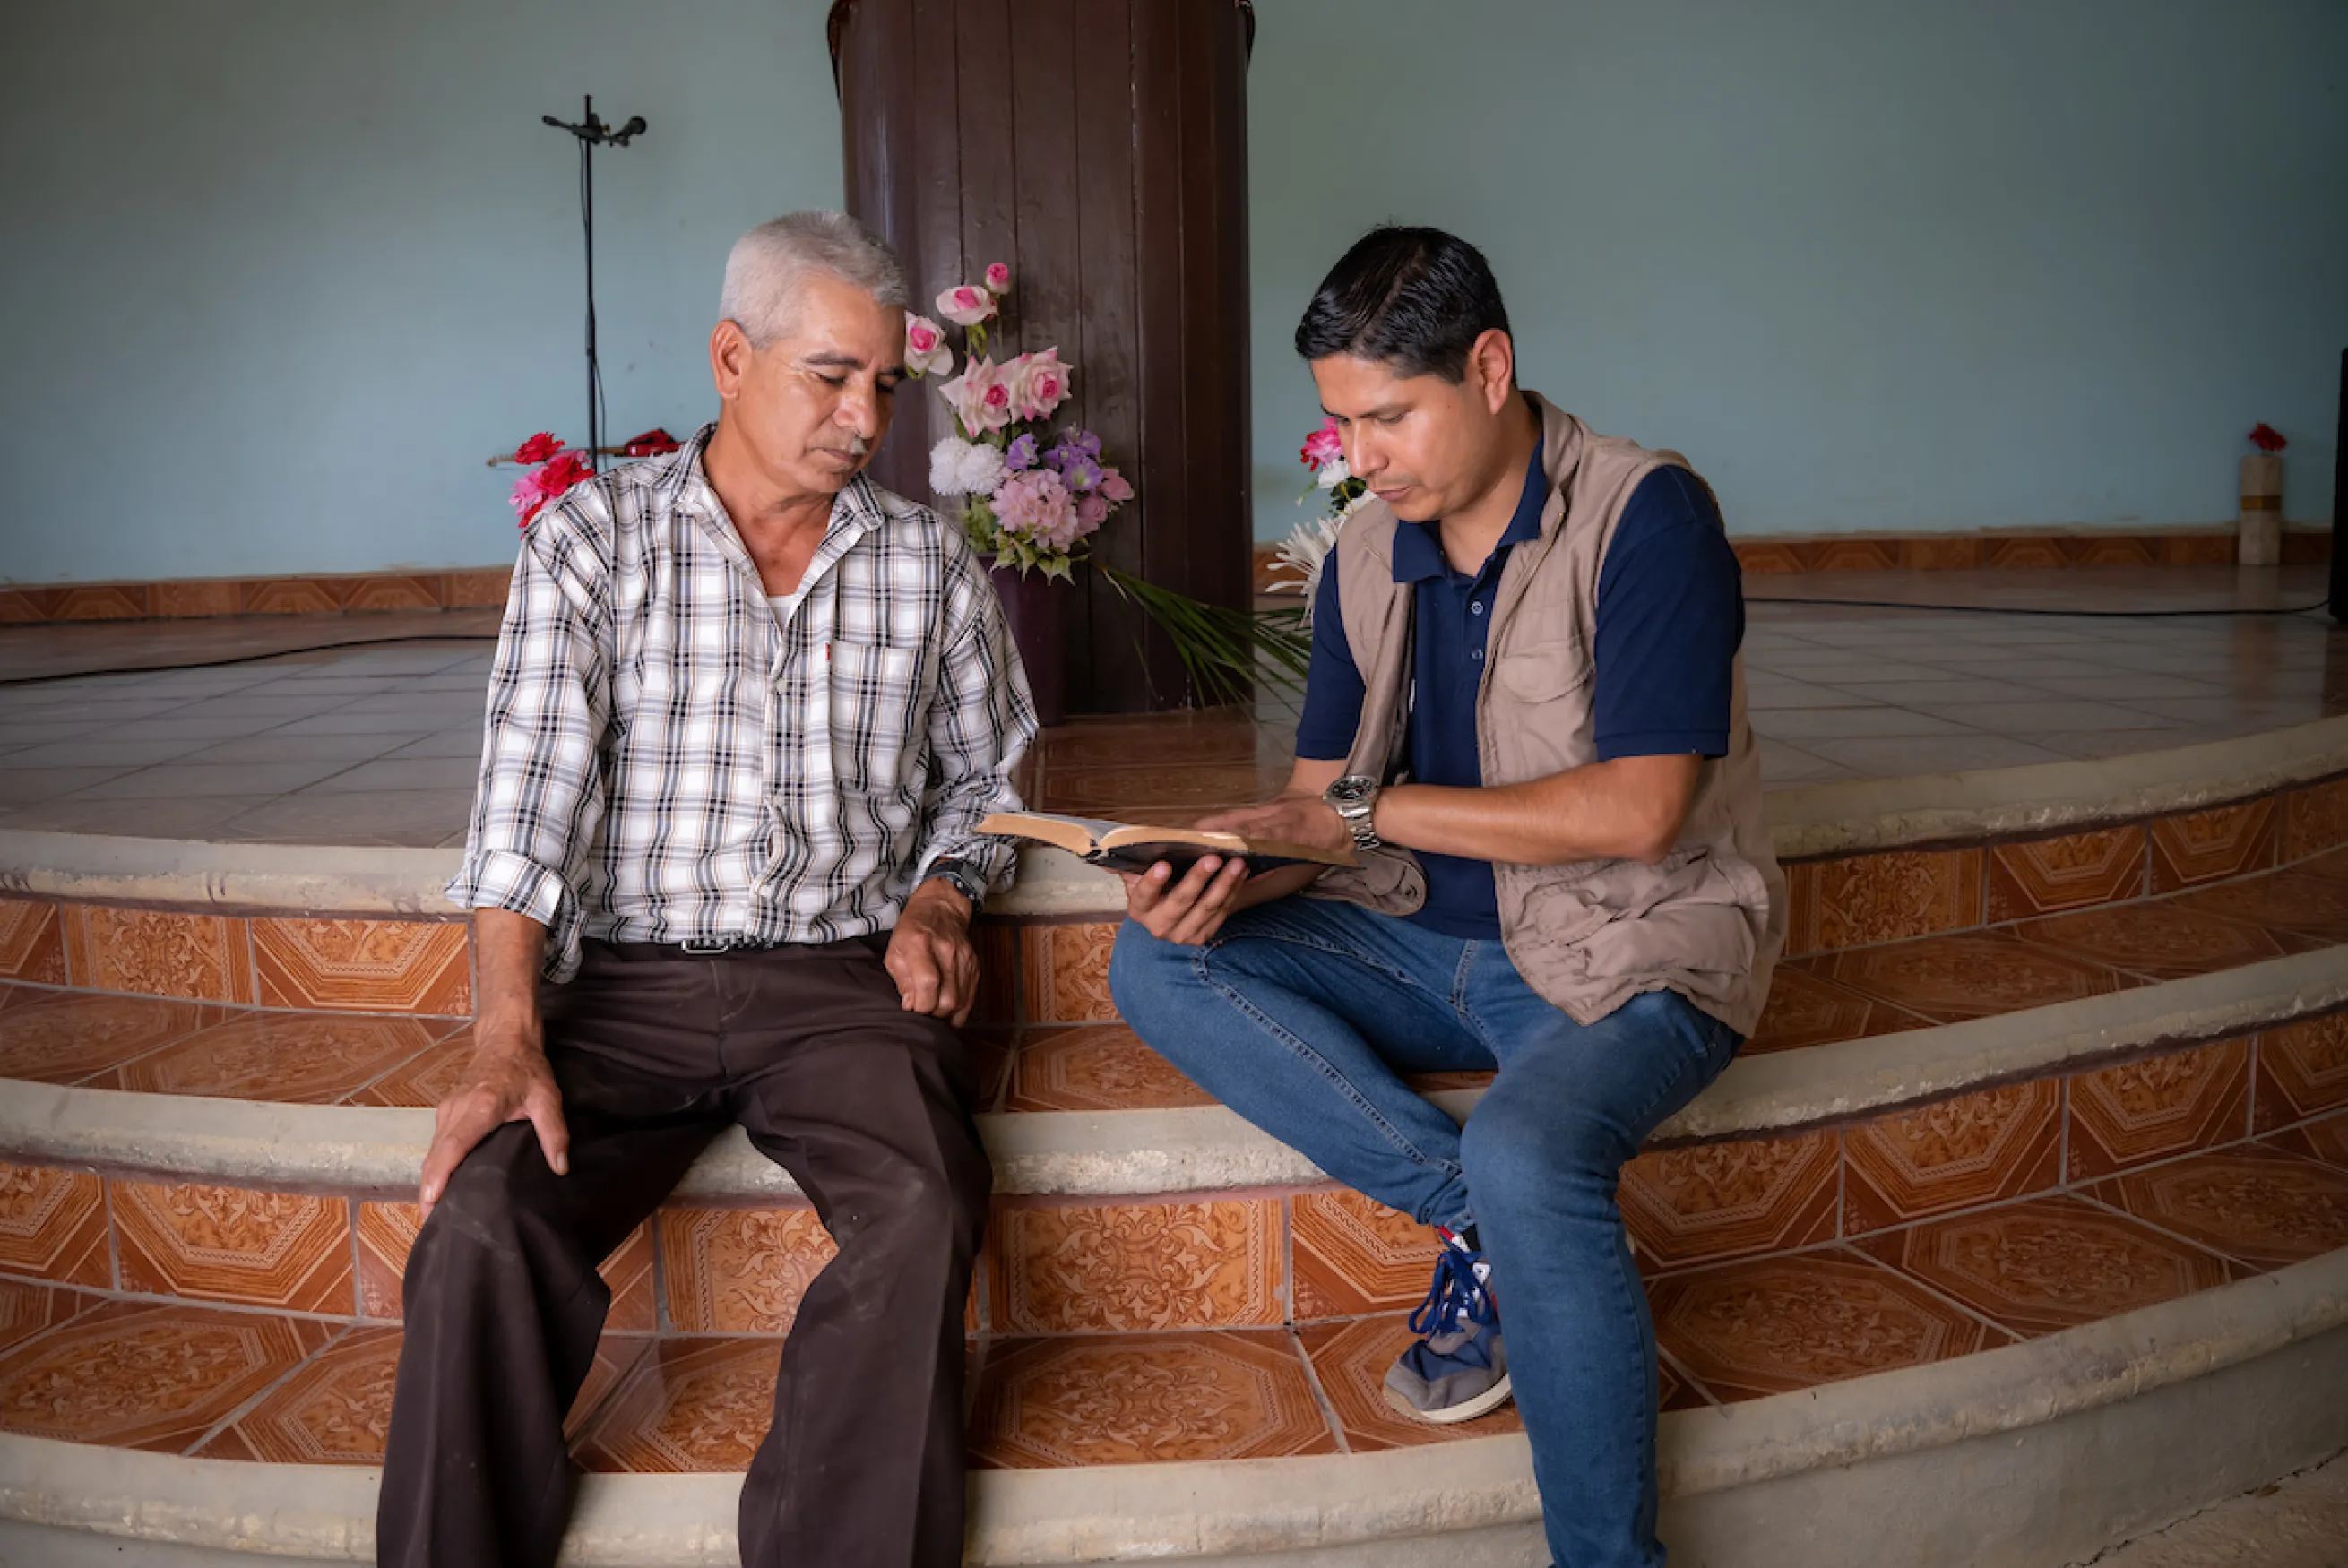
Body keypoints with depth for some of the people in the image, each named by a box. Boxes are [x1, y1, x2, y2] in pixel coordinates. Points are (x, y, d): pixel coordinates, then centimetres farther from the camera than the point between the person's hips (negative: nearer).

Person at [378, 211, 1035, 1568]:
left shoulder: (932, 565, 10)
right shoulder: (591, 539, 4)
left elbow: (983, 773, 21)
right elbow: (530, 791, -5)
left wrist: (939, 899, 0)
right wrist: (509, 1035, -16)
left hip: (841, 977, 1)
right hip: (628, 979, 0)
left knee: (922, 1211, -28)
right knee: (483, 1218, -26)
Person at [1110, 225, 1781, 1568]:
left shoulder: (1644, 516, -13)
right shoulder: (1365, 560, 6)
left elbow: (1636, 808, -21)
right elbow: (1317, 808, 7)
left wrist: (1366, 812, -18)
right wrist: (1226, 875, -17)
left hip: (1629, 952, -6)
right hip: (1427, 947, 7)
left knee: (1528, 1156, -36)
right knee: (1158, 967, -13)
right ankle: (1480, 1221, -16)